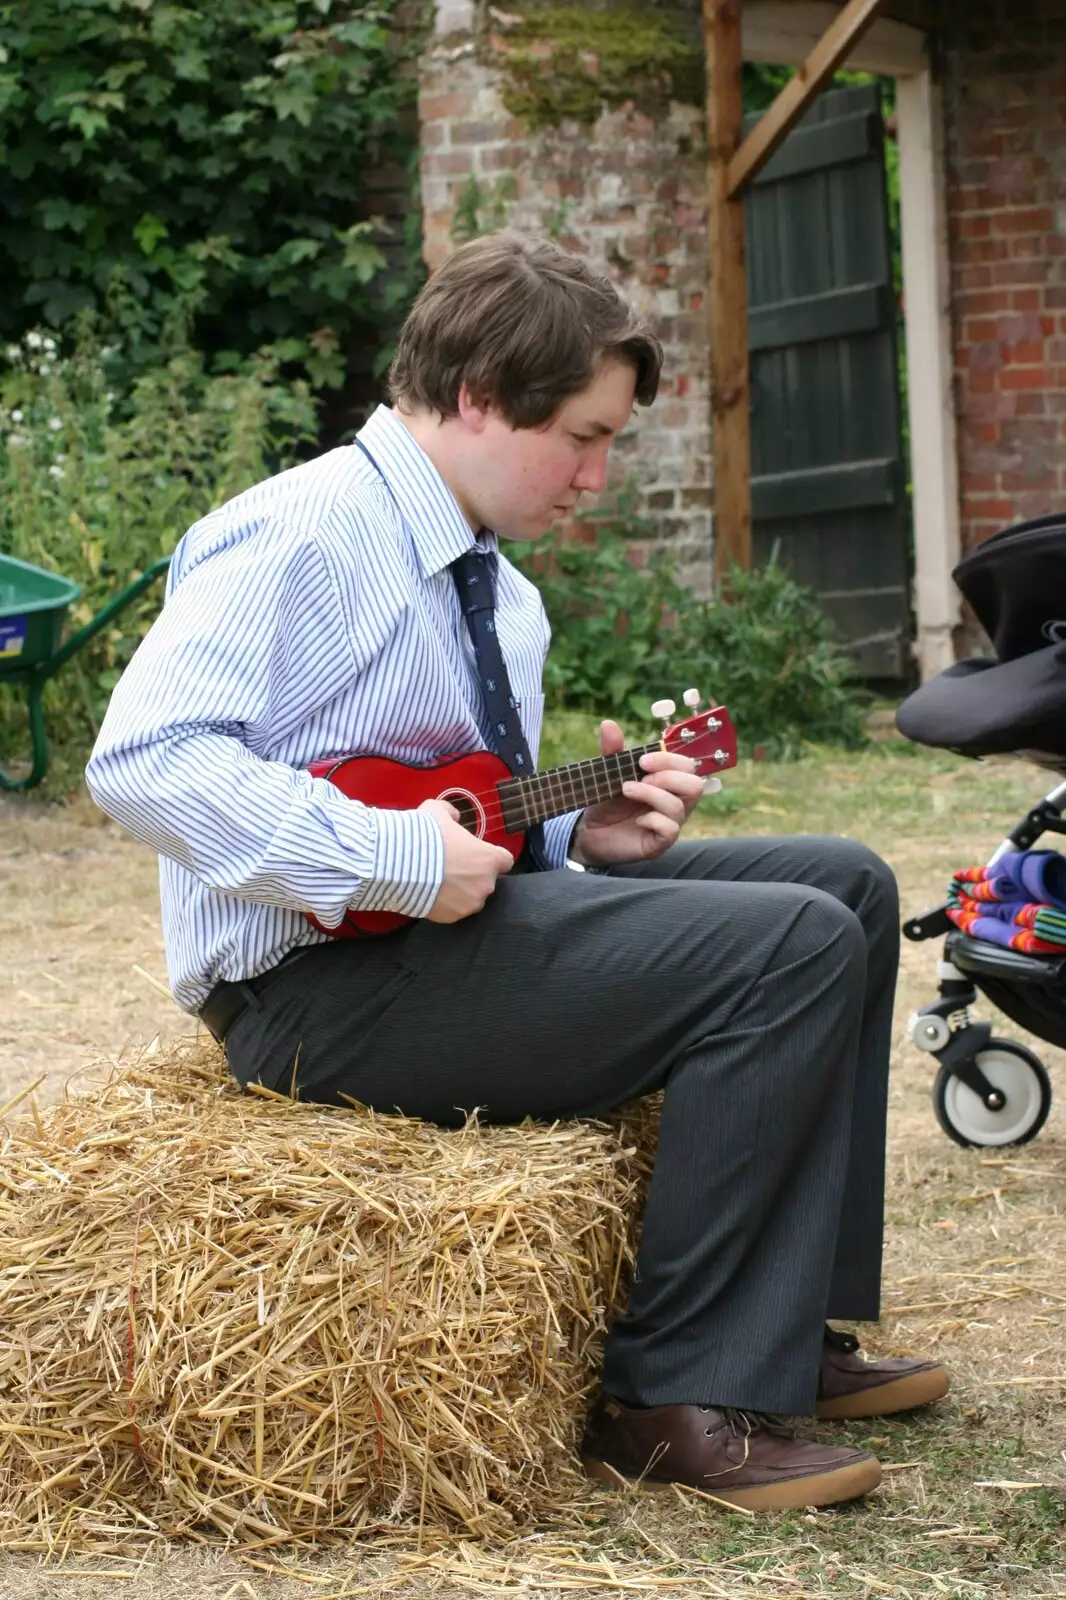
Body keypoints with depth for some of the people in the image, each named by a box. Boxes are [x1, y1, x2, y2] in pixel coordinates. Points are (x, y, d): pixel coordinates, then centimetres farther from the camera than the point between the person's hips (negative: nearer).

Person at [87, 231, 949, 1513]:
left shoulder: (498, 588, 17)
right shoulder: (304, 534, -14)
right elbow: (142, 759, -27)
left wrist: (582, 839, 2)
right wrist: (394, 858, -28)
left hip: (458, 918, 10)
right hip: (317, 985, -10)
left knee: (847, 886, 7)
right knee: (792, 948, -21)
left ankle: (791, 1329, 11)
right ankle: (670, 1404, -15)